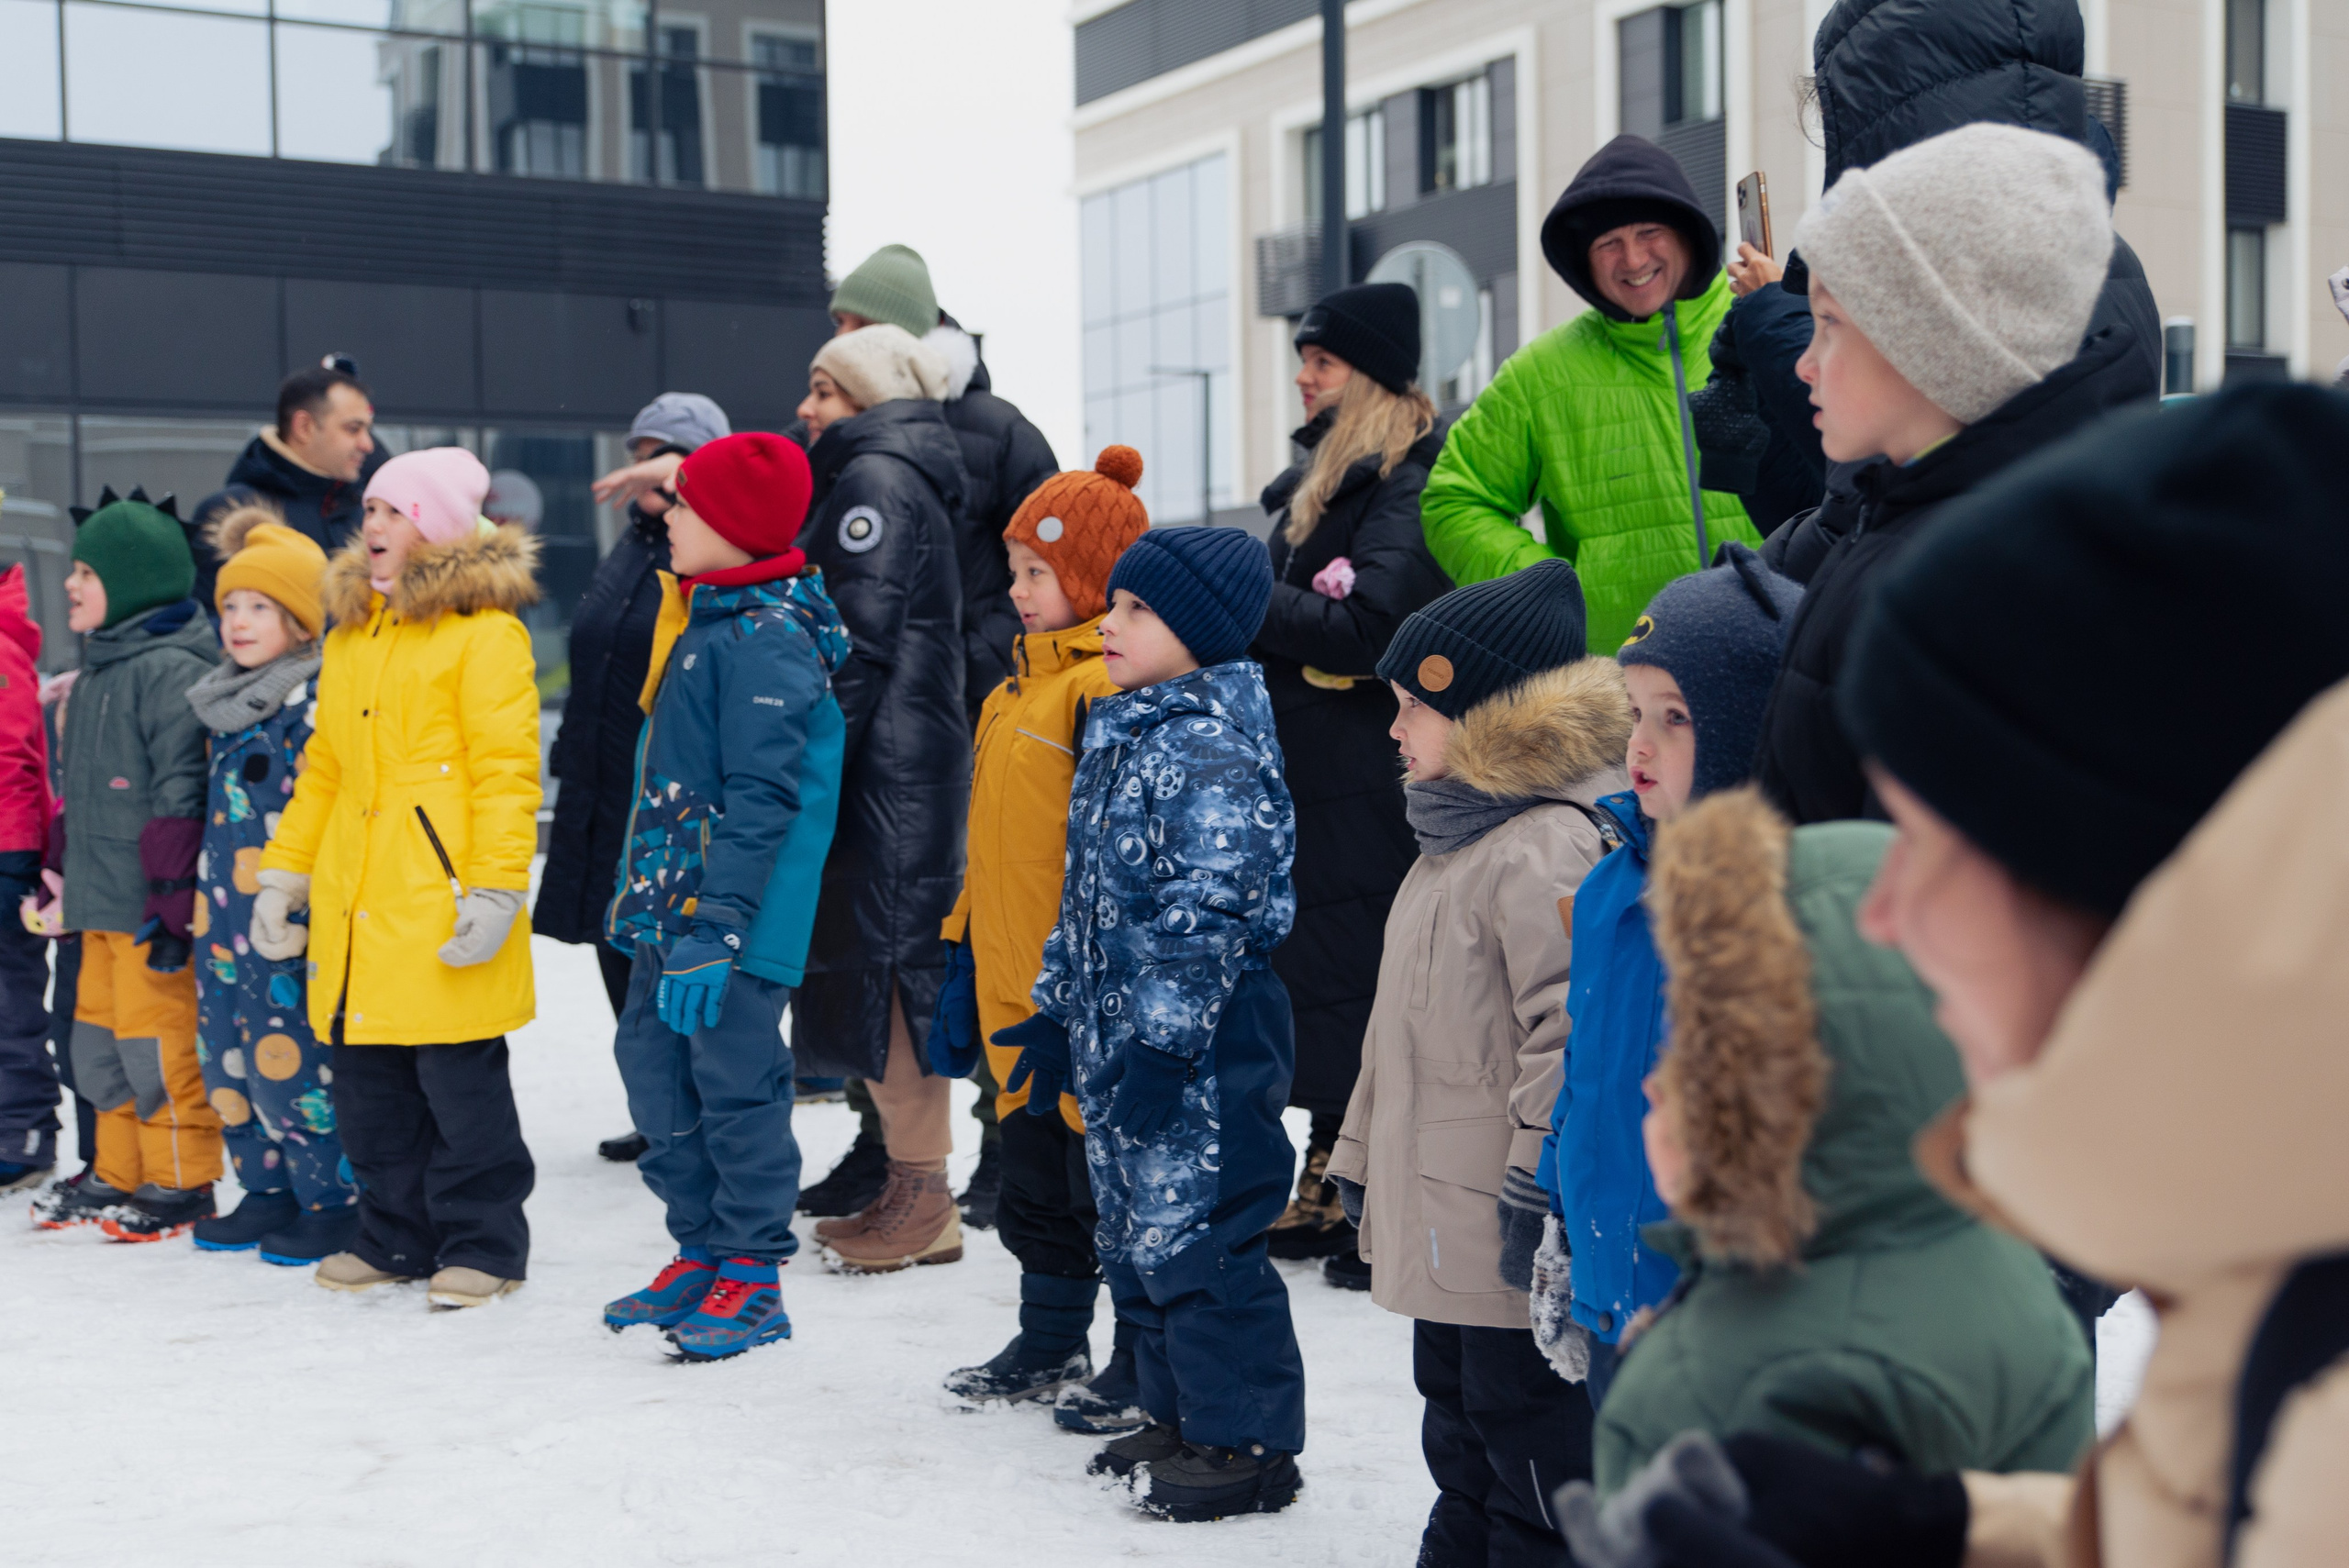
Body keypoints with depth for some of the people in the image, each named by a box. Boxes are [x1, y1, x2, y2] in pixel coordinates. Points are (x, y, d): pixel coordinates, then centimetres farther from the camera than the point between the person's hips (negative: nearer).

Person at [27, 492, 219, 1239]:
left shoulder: (170, 670, -15)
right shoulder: (97, 670, 17)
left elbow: (182, 795, -20)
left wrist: (171, 900, -21)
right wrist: (66, 876, 25)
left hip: (152, 901, -10)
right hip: (101, 899, 10)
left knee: (156, 1036, -4)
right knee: (99, 1033, 15)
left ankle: (180, 1182, 8)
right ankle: (119, 1173, 27)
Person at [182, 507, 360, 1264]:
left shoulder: (319, 696, -11)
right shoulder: (226, 699, 16)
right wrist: (201, 899, 23)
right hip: (226, 916, 9)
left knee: (291, 1058, -7)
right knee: (227, 1053, 12)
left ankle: (335, 1202, 5)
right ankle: (268, 1192, 24)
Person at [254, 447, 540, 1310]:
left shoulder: (484, 632, -5)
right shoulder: (350, 634, 18)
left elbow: (507, 772, -11)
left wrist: (497, 887, -18)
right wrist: (282, 873, 18)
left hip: (440, 904, -7)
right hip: (355, 904, 8)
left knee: (460, 1082, -3)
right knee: (368, 1088, 11)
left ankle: (483, 1245, 10)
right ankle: (398, 1237, 24)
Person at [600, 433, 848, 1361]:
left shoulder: (764, 639, -16)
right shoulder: (708, 621, 15)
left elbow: (761, 799, -22)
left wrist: (715, 927, -25)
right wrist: (646, 895, 24)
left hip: (735, 922, -10)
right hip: (672, 905, 10)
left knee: (737, 1082, -2)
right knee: (654, 1063, 15)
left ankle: (752, 1279, 9)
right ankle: (702, 1252, 27)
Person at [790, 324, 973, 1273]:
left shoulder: (875, 479, -9)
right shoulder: (896, 478, 22)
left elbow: (860, 643, -18)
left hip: (888, 768, -10)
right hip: (901, 761, 10)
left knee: (884, 958, -7)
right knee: (869, 957, 11)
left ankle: (925, 1201, -2)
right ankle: (910, 1188, 17)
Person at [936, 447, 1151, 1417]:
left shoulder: (1114, 689, -17)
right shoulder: (1020, 685, 14)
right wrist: (966, 959, 21)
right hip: (1016, 992, 9)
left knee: (1110, 1177, 2)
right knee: (1034, 1176, 19)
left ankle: (1144, 1365, 16)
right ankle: (1050, 1345, 33)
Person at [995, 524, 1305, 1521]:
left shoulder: (1210, 748, -16)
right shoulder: (1120, 737, 14)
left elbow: (1209, 910, -21)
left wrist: (1162, 1042, -22)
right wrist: (1057, 1011, 21)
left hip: (1199, 1047, -10)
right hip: (1114, 1036, 10)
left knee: (1192, 1238, -5)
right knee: (1133, 1237, 16)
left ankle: (1248, 1443, 8)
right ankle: (1181, 1419, 30)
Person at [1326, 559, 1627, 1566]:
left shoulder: (1548, 846, -20)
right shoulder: (1457, 835, 15)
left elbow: (1568, 1030, -25)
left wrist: (1538, 1189, -25)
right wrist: (1364, 1151, 25)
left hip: (1512, 1238, -11)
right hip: (1439, 1217, 11)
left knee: (1533, 1443, -1)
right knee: (1460, 1431, 23)